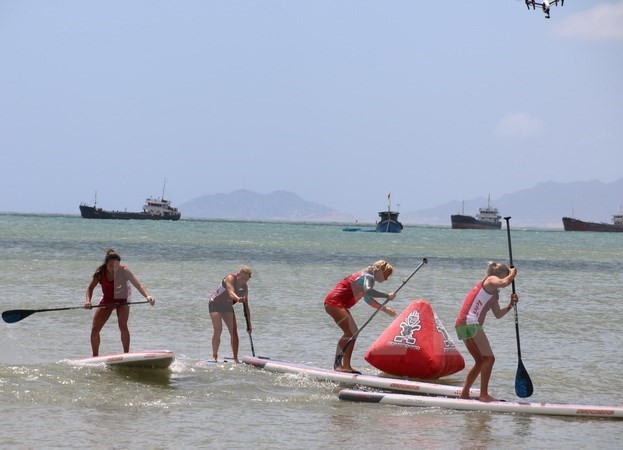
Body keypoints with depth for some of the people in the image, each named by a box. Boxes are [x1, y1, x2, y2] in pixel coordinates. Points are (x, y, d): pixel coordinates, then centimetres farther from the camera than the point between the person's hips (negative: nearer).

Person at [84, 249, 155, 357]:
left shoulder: (123, 271, -25)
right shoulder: (101, 272, -19)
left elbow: (138, 285, -32)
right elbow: (90, 288, -12)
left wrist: (147, 296, -51)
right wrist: (88, 301, -32)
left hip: (122, 299, -3)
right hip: (107, 300, 3)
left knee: (123, 326, -24)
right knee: (95, 329, -2)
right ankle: (95, 357, 16)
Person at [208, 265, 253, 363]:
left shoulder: (245, 287, -8)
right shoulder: (230, 278, -26)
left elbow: (246, 306, -3)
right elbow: (231, 292, -45)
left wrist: (249, 324, -5)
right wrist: (238, 299, -67)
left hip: (227, 306, 6)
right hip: (215, 303, -6)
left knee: (234, 331, -4)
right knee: (218, 330, -18)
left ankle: (235, 358, 0)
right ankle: (214, 356, -10)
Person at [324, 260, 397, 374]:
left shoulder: (366, 276, 20)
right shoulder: (369, 276, -12)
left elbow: (368, 299, 30)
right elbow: (368, 291, -34)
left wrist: (384, 309, 25)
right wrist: (387, 296, -27)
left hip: (335, 304, 11)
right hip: (335, 303, -11)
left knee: (353, 332, 12)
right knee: (350, 332, -16)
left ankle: (346, 365, 11)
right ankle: (339, 365, -20)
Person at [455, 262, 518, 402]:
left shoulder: (494, 293, 28)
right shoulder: (490, 280, 0)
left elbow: (498, 315, 28)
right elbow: (504, 283, -22)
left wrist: (510, 305, 13)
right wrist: (512, 273, -3)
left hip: (463, 325, 10)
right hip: (469, 323, -10)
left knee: (481, 361, 18)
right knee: (489, 358, -10)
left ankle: (464, 393, 20)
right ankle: (484, 394, -13)